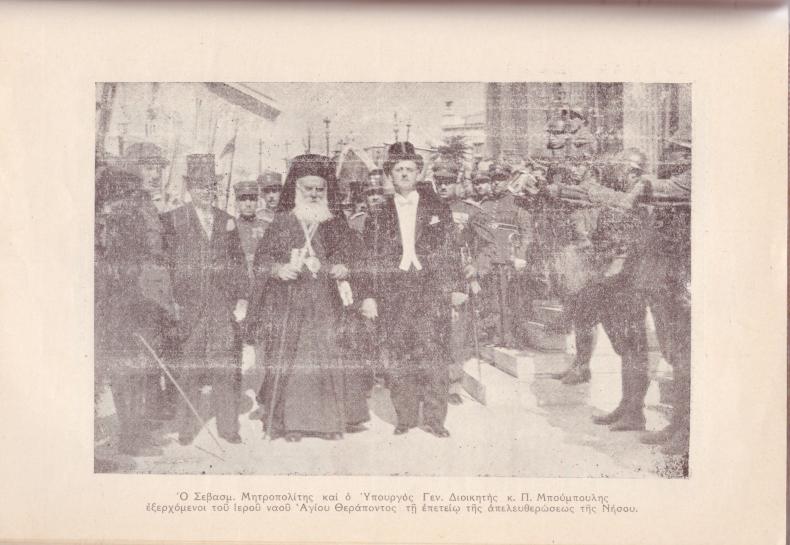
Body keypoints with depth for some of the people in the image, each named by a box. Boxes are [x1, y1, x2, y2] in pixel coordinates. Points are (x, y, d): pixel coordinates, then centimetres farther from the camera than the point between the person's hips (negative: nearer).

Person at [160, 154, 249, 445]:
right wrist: (171, 304, -7)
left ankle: (229, 429, 14)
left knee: (226, 370, 4)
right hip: (187, 306, -3)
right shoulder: (171, 220, 3)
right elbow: (165, 264, 0)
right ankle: (186, 431, 13)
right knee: (187, 372, 1)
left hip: (223, 308, 3)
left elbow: (238, 263, 15)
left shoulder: (227, 220, 14)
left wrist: (242, 298, 6)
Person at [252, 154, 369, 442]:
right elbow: (263, 258, 2)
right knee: (290, 359, -4)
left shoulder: (336, 224, 10)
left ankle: (330, 419, 8)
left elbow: (350, 255, 12)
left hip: (326, 303, 1)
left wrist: (342, 269, -9)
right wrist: (279, 269, -17)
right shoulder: (282, 222, 5)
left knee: (328, 358, -1)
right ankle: (291, 421, 4)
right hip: (289, 303, -1)